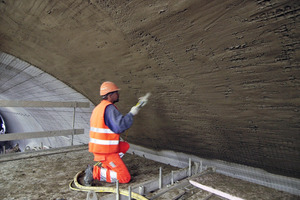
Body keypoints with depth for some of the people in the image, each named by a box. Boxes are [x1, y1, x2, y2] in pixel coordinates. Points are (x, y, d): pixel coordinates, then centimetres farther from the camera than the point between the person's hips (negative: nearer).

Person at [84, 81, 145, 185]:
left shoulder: (98, 108, 12)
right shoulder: (109, 108, -18)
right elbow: (120, 126, -27)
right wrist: (131, 114, -15)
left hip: (98, 148, 9)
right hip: (106, 151, -9)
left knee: (125, 146, 25)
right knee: (125, 178, -3)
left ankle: (104, 166, 16)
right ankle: (95, 172, -7)